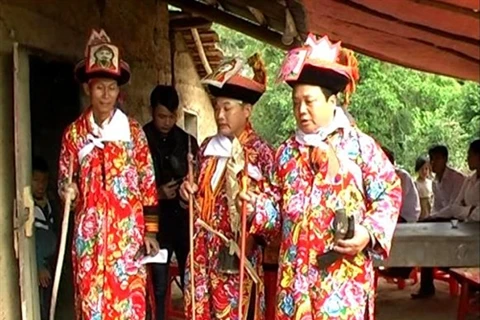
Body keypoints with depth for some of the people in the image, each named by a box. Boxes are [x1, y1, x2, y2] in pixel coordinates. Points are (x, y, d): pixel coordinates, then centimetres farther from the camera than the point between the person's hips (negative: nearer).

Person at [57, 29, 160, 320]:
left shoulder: (133, 130, 1)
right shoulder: (74, 132, 5)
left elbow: (148, 182, 2)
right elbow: (64, 178, 13)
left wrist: (151, 229, -1)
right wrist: (66, 189, -11)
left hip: (127, 231, -1)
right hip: (89, 231, 2)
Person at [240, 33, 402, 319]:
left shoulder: (360, 146, -3)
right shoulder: (288, 151, 11)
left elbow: (390, 194, -3)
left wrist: (369, 233, -15)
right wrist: (257, 205, -3)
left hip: (343, 273, -4)